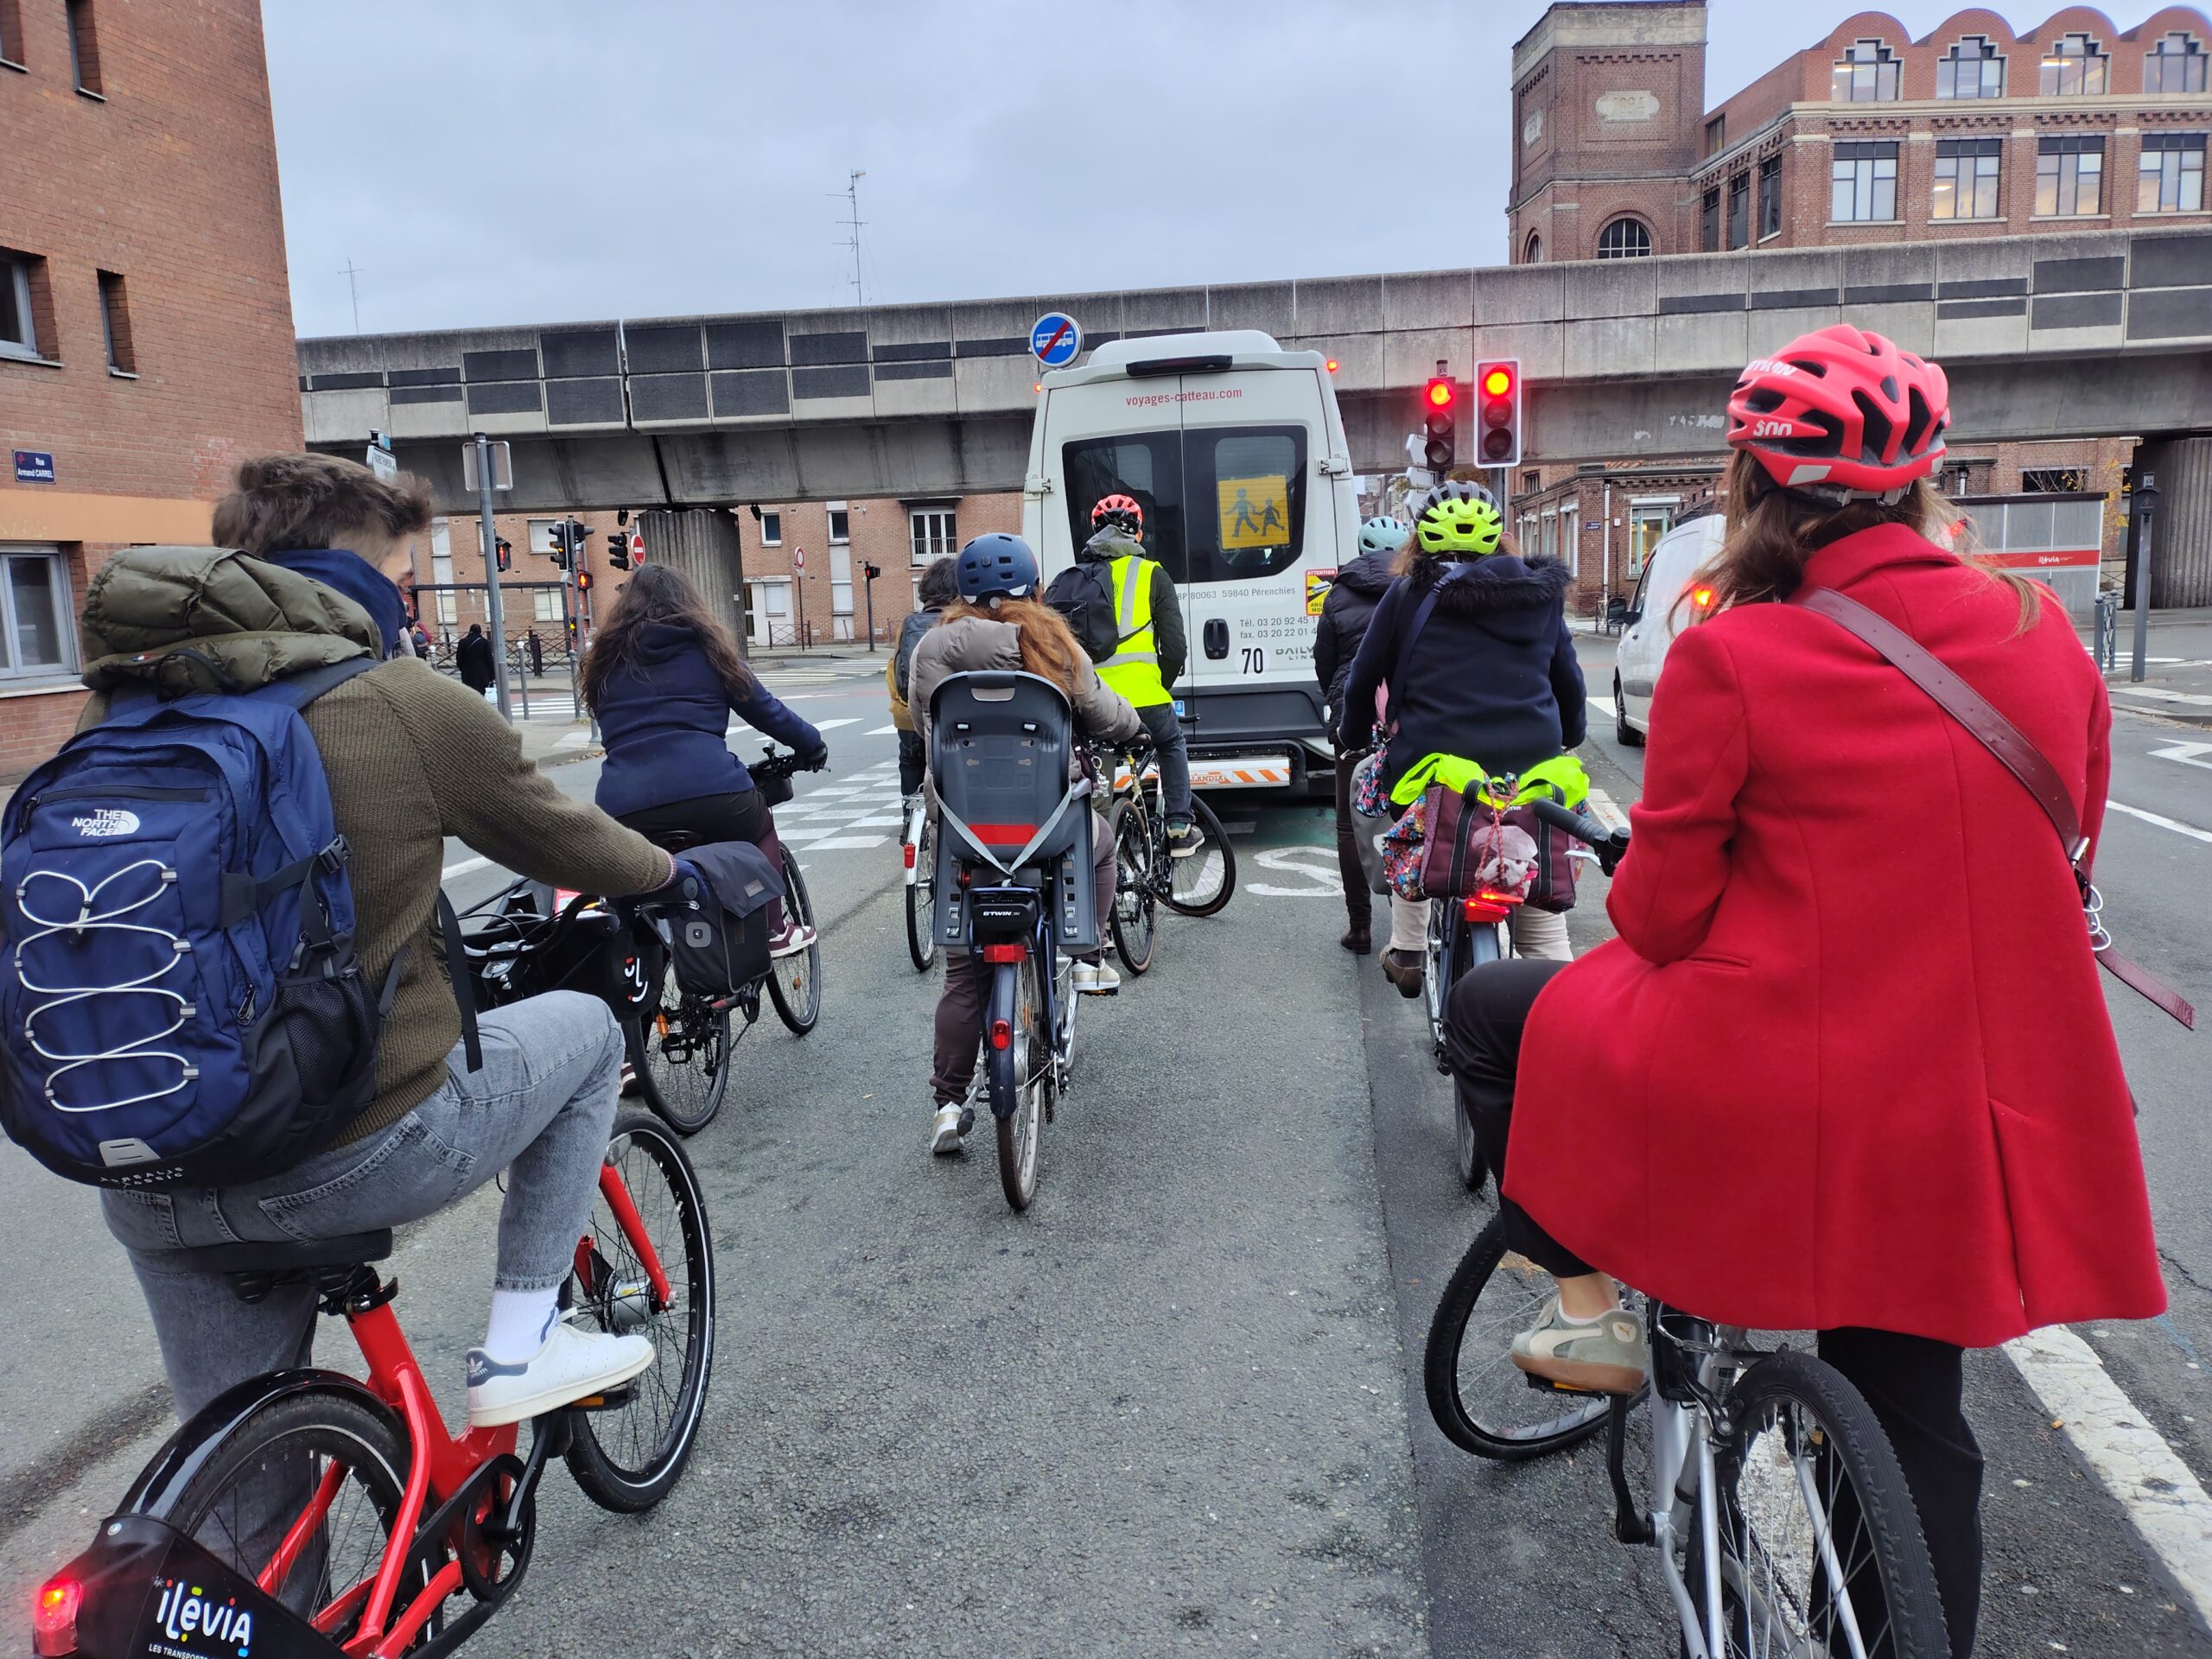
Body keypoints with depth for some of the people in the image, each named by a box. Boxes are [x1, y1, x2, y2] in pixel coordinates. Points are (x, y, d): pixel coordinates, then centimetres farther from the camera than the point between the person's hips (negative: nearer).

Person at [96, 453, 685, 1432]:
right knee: (584, 1027, 21)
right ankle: (521, 1344, 19)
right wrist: (666, 868, 27)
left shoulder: (120, 700, 6)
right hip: (352, 1160, -5)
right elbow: (567, 844, 5)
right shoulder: (412, 703, -10)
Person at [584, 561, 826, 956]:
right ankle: (774, 932, 27)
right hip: (709, 792, -2)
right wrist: (813, 746, 32)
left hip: (622, 809, 2)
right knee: (761, 829, 29)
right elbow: (762, 707, 18)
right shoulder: (703, 645, 14)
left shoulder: (606, 657, 21)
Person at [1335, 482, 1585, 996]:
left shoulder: (1409, 595, 3)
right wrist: (1569, 736, 38)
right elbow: (1569, 678, 19)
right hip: (1531, 764, 2)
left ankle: (1407, 954, 27)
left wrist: (1351, 735, 26)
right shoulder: (1541, 594, 13)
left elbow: (1364, 677, 9)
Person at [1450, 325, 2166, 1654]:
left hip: (1765, 1085, -5)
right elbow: (2062, 854, 15)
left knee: (1493, 1012, 19)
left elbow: (1662, 910, -8)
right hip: (1982, 1119, 6)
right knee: (1910, 1432, 23)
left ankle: (1590, 1304, 19)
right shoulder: (2046, 635, 2)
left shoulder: (1731, 660, -14)